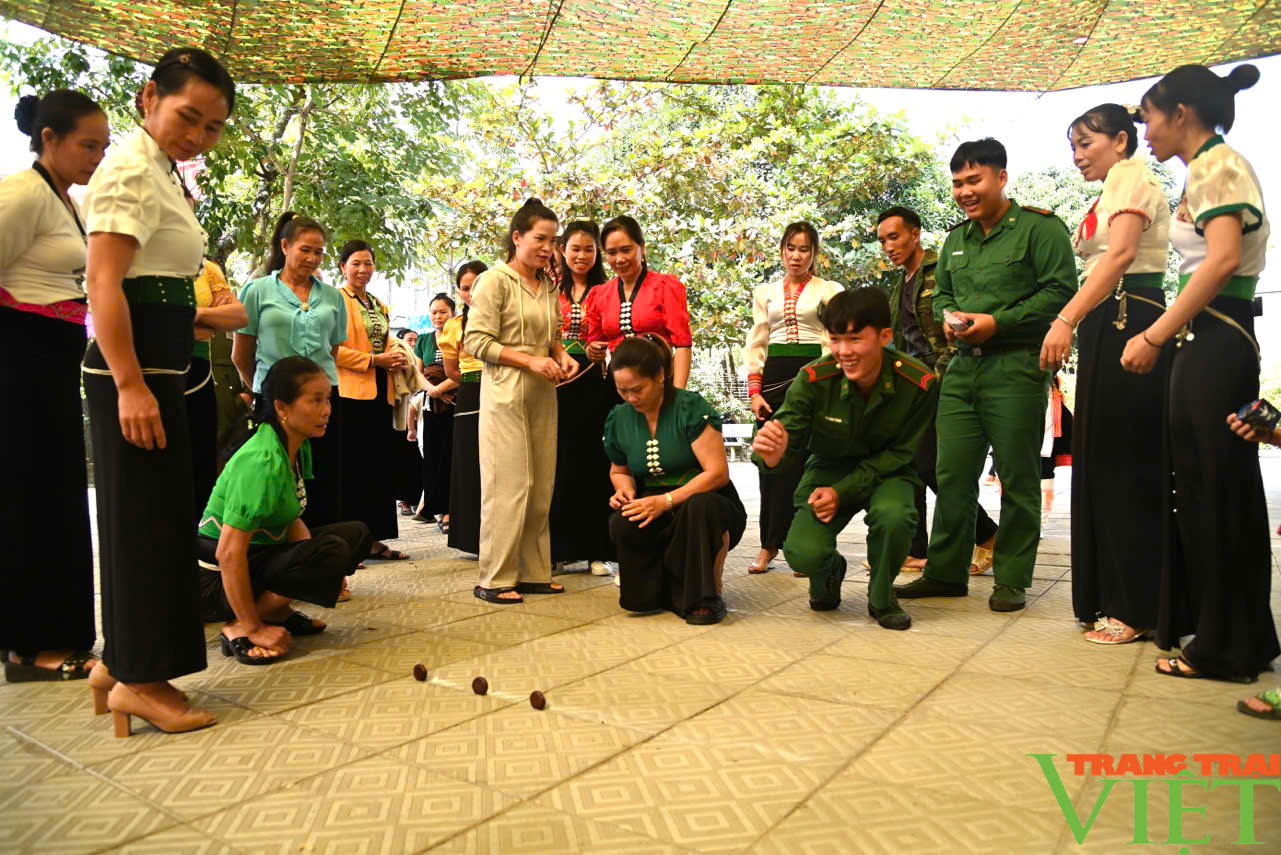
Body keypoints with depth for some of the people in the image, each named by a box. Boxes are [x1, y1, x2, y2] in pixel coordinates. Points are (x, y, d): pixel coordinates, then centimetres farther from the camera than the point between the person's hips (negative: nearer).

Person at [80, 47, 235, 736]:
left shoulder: (161, 172, 19)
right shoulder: (132, 169, -11)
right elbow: (103, 283, -21)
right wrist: (131, 385, -26)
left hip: (153, 367, 10)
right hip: (134, 369, -10)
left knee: (141, 514, 14)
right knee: (147, 515, -5)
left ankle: (120, 659, 26)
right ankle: (139, 679, 6)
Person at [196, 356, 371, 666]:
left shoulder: (300, 448, 1)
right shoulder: (263, 463, -28)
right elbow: (229, 552, -29)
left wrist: (326, 575, -11)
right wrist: (252, 628, -23)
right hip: (217, 576, -9)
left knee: (357, 534, 5)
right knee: (331, 552, -28)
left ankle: (276, 610, 5)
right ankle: (238, 628, -15)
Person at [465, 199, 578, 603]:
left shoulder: (548, 286, 14)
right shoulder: (495, 281, -6)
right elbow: (477, 341, -11)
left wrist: (561, 355, 4)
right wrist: (529, 361, -17)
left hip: (542, 395, 7)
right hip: (505, 393, -7)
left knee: (540, 486, 8)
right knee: (509, 483, -7)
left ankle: (533, 572, 17)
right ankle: (494, 579, 2)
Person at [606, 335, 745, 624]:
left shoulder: (691, 408, -14)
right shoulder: (618, 419, 3)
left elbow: (718, 473, -19)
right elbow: (619, 470, 21)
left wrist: (666, 500, -27)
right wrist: (625, 489, -4)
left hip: (705, 507, -4)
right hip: (658, 516, 4)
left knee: (700, 506, -39)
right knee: (621, 524, -29)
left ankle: (709, 595, -15)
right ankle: (664, 590, -2)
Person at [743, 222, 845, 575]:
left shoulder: (829, 291, 9)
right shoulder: (765, 293, 16)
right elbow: (756, 344, 13)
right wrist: (754, 390, 3)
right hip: (774, 377, 2)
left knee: (809, 459, -5)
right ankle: (770, 543, 7)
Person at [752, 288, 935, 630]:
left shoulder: (919, 383, -20)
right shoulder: (813, 380, -21)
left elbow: (899, 453, -11)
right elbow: (788, 439, -20)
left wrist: (843, 492, -23)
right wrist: (772, 456, -47)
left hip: (886, 473, 0)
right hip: (829, 468, 0)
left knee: (894, 515, -36)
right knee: (803, 554, -24)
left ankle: (881, 597, -2)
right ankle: (829, 573, 18)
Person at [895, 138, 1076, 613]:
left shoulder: (1040, 227, -3)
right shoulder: (956, 239, 18)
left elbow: (1060, 292, -10)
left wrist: (998, 322, -16)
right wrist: (948, 318, 3)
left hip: (1016, 367, -6)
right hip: (963, 367, 6)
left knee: (1018, 480, 2)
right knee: (952, 475, 6)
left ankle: (1012, 580, 13)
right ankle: (945, 571, 16)